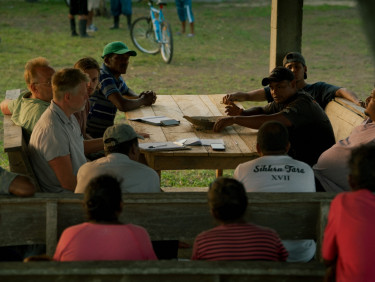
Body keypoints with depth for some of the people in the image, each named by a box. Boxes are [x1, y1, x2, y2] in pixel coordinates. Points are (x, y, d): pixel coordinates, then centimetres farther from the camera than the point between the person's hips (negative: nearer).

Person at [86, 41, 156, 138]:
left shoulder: (116, 77, 8)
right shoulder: (103, 77, -19)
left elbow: (126, 92, 29)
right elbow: (122, 105, -28)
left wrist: (138, 97, 7)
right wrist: (143, 101, -10)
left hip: (104, 132, 9)